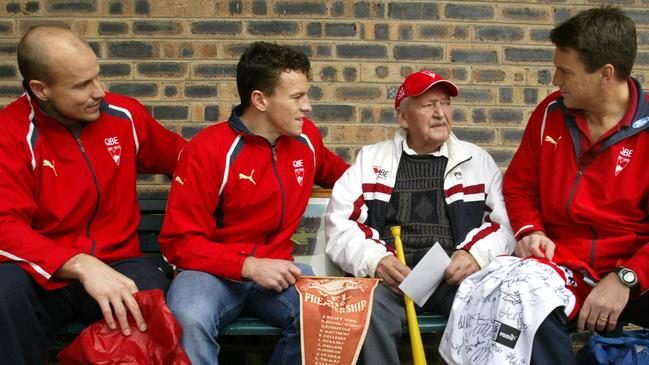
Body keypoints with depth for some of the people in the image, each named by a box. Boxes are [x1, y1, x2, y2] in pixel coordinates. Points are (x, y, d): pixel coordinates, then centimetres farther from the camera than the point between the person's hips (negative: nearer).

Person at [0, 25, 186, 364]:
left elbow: (179, 156, 22)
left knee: (154, 293, -32)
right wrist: (80, 264, -34)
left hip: (117, 265, 2)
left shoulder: (124, 114, 3)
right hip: (46, 275, -1)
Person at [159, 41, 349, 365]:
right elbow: (179, 242, -13)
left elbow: (332, 171, 33)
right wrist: (249, 266, -25)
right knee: (190, 320, -38)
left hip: (276, 267, 5)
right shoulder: (208, 149, -13)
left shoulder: (305, 137, 5)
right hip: (215, 270, -4)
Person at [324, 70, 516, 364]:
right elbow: (339, 222, 9)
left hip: (455, 273, 1)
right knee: (371, 305, -34)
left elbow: (506, 221, 13)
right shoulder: (370, 159, 17)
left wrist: (477, 254, -9)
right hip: (390, 273, -1)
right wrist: (375, 260, -11)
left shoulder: (477, 159, 20)